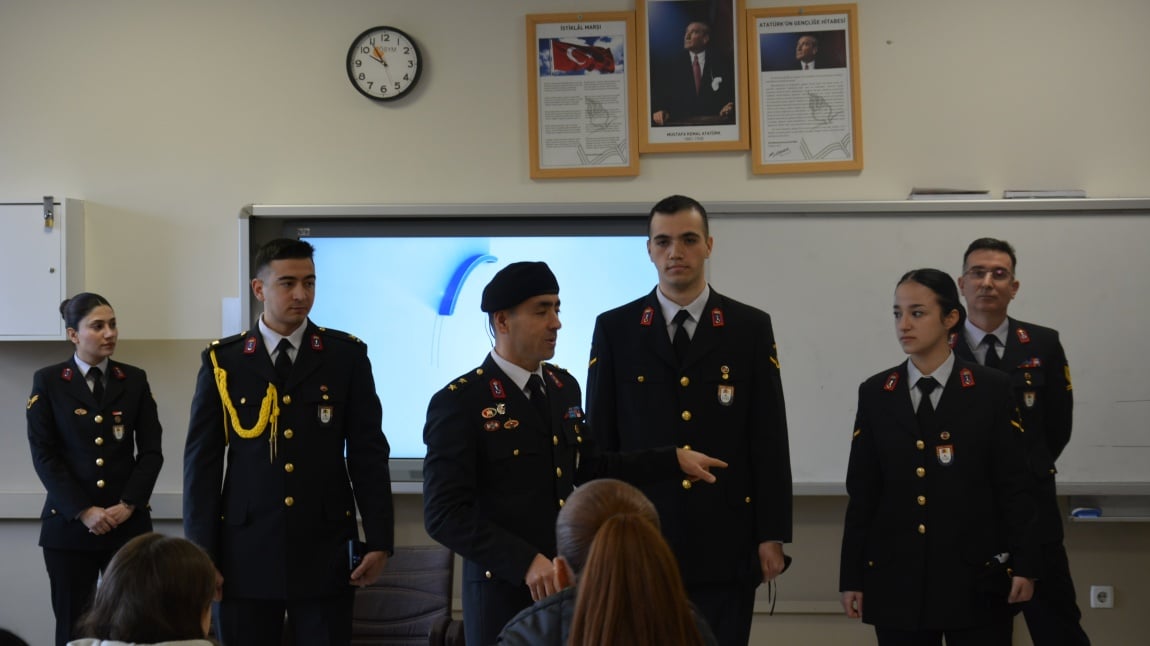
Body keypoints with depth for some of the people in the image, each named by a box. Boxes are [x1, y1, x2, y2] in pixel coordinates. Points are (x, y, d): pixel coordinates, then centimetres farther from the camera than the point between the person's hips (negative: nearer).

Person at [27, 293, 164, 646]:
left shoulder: (134, 380, 8)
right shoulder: (48, 382, 2)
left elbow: (151, 451, 5)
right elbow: (43, 455, -4)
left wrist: (128, 505, -9)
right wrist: (83, 511, -13)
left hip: (127, 523, 1)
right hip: (69, 524, -1)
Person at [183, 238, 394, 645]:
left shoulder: (347, 355, 4)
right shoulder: (223, 361, 3)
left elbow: (368, 453, 4)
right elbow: (202, 461, 3)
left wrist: (379, 541, -1)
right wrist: (202, 553, -1)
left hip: (324, 552, 0)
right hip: (245, 553, 0)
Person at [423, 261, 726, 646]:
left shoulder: (564, 386, 8)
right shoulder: (459, 403, -13)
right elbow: (444, 514, -17)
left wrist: (673, 460, 13)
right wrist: (525, 562, -23)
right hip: (504, 591, -5)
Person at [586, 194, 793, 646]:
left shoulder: (750, 327, 4)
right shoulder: (615, 329, 4)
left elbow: (769, 438, 2)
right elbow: (600, 440, 4)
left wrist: (772, 534, -2)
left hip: (725, 541, 0)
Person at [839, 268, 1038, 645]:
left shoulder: (990, 389, 0)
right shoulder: (875, 394, 5)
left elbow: (1012, 484, -1)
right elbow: (862, 492, 5)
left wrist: (1023, 565, -6)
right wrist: (852, 576, 3)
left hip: (975, 576, -2)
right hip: (897, 579, 2)